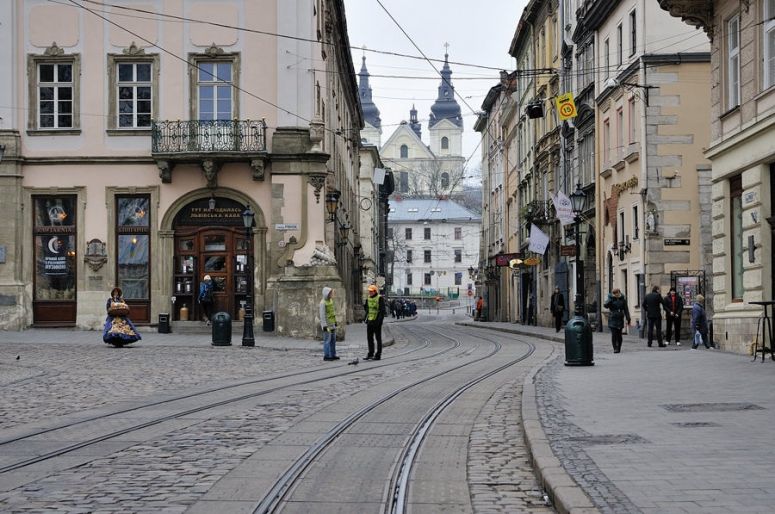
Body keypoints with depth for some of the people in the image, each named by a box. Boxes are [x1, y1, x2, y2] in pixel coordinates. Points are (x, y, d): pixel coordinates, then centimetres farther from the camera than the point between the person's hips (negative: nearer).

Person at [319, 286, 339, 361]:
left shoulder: (330, 300, 12)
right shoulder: (323, 302, -15)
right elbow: (322, 315, -17)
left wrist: (335, 321, 21)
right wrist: (324, 325, -20)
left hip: (332, 324, 9)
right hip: (327, 324, -9)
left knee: (333, 340, 11)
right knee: (327, 340, -7)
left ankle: (332, 355, 17)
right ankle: (326, 356, -2)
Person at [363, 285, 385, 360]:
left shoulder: (380, 298, -10)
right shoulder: (368, 298, 12)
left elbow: (382, 311, -14)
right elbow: (366, 309, 27)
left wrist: (379, 320, -20)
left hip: (377, 322, -7)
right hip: (370, 321, 7)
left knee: (378, 338, 0)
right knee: (369, 338, 9)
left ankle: (378, 354, 4)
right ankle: (371, 353, 17)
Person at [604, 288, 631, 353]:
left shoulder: (623, 299, 2)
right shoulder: (611, 299, -2)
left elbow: (626, 310, 7)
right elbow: (605, 305, -18)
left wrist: (628, 319, 4)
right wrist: (610, 300, -31)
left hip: (620, 319, 2)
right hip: (612, 319, -2)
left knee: (619, 334, 3)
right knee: (614, 334, -10)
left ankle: (619, 349, 14)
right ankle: (615, 348, -8)